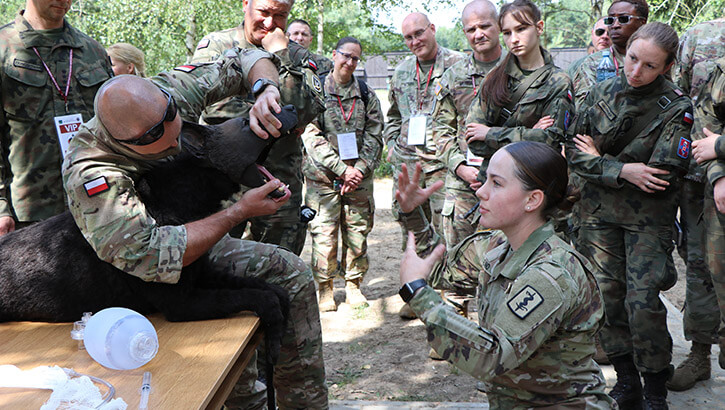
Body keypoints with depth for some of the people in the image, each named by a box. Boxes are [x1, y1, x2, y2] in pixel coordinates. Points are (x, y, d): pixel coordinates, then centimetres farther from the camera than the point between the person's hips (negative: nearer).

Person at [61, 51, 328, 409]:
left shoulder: (173, 89, -18)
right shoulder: (89, 172, -35)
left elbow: (246, 61, -3)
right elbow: (150, 258, -43)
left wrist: (266, 91, -27)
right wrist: (239, 212, -36)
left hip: (197, 235, 7)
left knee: (291, 275, -7)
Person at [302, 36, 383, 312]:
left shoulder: (367, 95, 11)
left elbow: (375, 137, 7)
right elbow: (312, 137, -7)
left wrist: (360, 168, -8)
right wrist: (342, 169, -13)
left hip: (359, 176, 3)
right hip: (323, 176, -2)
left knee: (358, 231, 5)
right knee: (324, 233, -3)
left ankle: (353, 284, 20)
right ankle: (325, 289, 12)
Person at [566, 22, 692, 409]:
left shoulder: (675, 108, -10)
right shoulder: (601, 93, 1)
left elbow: (663, 175, -18)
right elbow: (574, 150, 0)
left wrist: (599, 160, -10)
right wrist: (622, 170, -16)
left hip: (648, 217, -3)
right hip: (599, 210, 3)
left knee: (643, 303, -9)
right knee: (607, 295, 5)